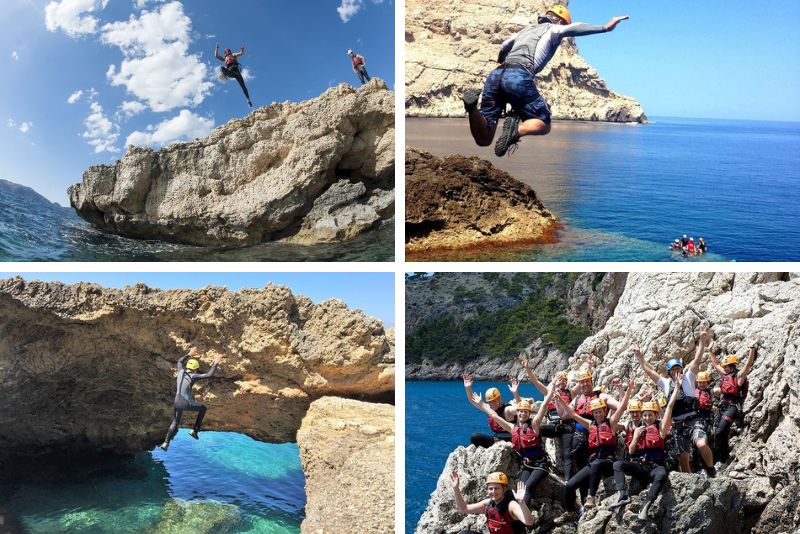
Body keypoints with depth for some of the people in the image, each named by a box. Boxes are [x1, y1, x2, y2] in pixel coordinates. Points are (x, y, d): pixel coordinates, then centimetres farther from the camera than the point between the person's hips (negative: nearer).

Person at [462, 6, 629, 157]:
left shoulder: (526, 29, 36)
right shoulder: (553, 29, 19)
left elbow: (504, 48, 40)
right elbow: (572, 29, -1)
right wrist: (604, 28, -11)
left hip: (494, 75, 5)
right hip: (519, 77, -5)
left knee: (483, 139, 5)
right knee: (543, 125, 14)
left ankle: (473, 106, -23)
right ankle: (517, 129, -18)